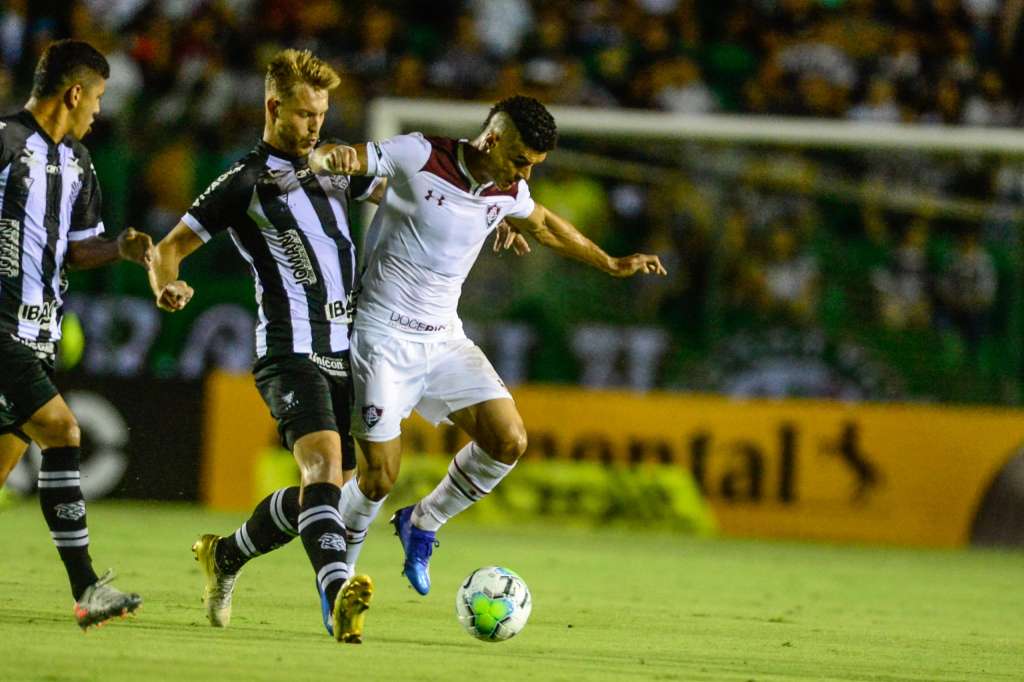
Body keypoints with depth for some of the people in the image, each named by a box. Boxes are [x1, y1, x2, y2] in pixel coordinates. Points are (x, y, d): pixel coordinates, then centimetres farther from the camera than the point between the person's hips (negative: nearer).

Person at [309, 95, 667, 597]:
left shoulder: (509, 192, 2)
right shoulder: (418, 157, -16)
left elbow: (545, 225, 26)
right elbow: (322, 157, -16)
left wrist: (610, 264, 33)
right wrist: (334, 157, -42)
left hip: (444, 339, 6)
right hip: (383, 336, -6)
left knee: (508, 442, -9)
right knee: (379, 476, -11)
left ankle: (422, 524, 14)